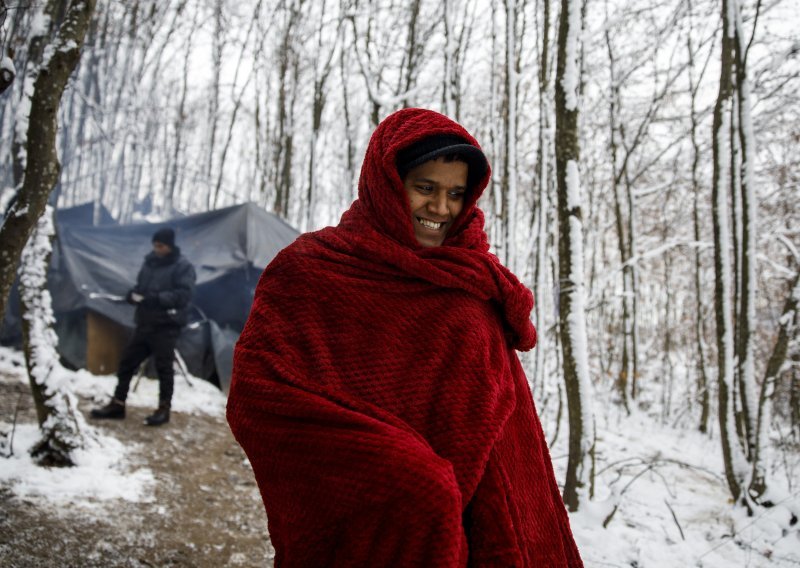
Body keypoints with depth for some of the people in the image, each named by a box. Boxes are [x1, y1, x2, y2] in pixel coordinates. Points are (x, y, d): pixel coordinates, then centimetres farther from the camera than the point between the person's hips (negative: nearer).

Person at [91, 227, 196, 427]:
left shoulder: (183, 266, -8)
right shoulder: (150, 262, 14)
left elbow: (184, 294, -18)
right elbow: (140, 285, 22)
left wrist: (157, 298, -28)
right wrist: (133, 294, -2)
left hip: (166, 325, -7)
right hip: (145, 323, 7)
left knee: (163, 367, -1)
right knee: (127, 361, 9)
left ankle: (164, 409, 11)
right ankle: (118, 404, 20)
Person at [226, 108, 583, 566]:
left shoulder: (475, 277, 7)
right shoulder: (313, 267, -7)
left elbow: (503, 407, 10)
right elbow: (257, 393, -18)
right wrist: (394, 471, -24)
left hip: (480, 520, 5)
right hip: (371, 529, -4)